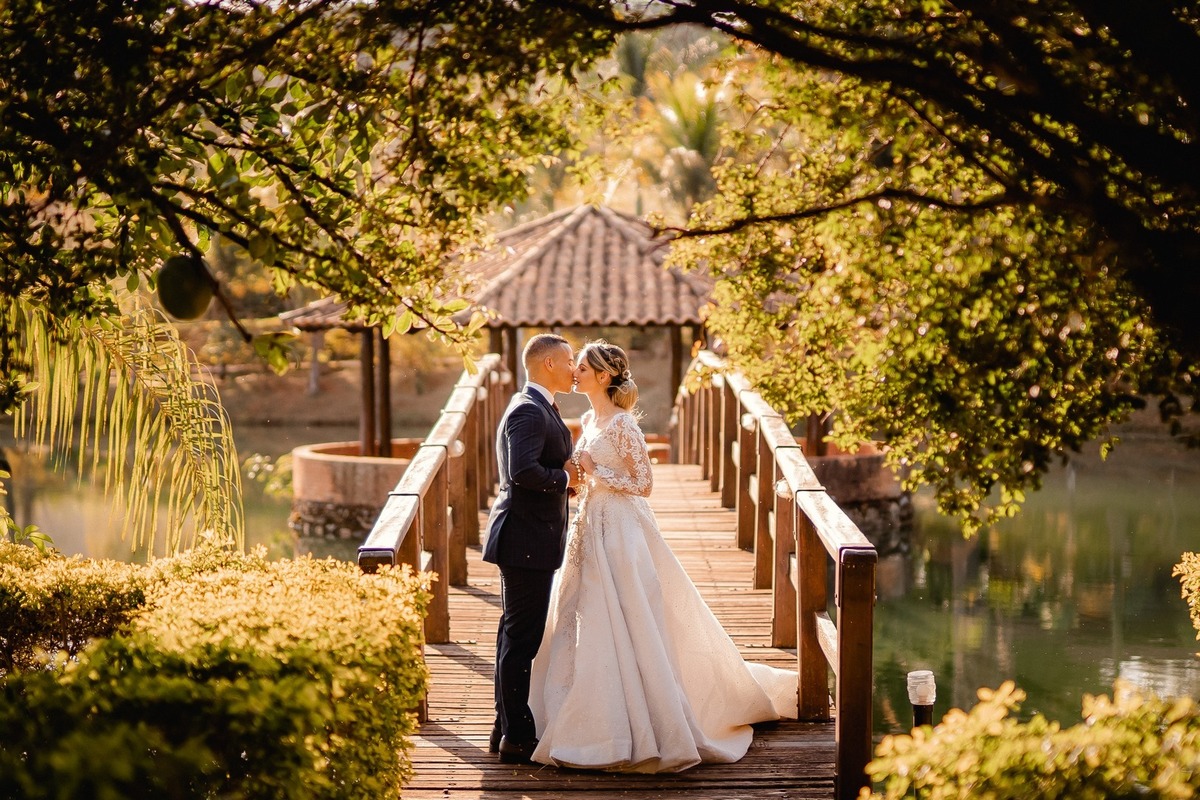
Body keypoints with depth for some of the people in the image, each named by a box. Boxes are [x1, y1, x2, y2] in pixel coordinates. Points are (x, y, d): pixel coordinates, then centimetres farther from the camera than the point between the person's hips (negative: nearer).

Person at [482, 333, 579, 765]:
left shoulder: (537, 408, 16)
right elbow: (523, 471, -29)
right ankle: (517, 738, -1)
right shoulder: (529, 411, -17)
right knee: (522, 638, -6)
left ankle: (507, 729, 23)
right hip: (528, 539, -11)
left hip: (526, 538, 11)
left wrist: (568, 476, 7)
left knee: (516, 635, 15)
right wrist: (566, 478, -16)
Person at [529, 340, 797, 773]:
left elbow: (643, 483, -15)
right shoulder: (589, 419, 11)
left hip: (619, 531, -9)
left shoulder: (623, 424, -15)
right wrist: (575, 470, 1)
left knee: (621, 622, -7)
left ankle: (647, 728, 0)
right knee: (588, 624, 11)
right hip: (592, 527, 9)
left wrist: (594, 470, -18)